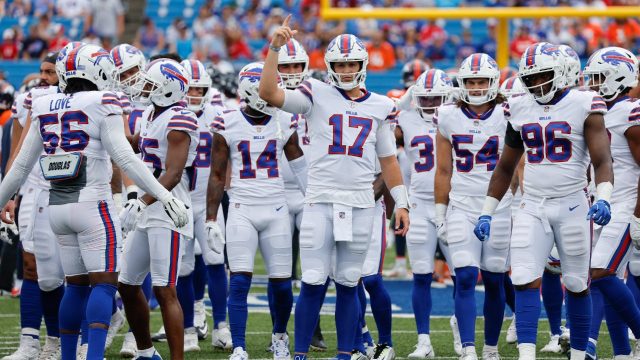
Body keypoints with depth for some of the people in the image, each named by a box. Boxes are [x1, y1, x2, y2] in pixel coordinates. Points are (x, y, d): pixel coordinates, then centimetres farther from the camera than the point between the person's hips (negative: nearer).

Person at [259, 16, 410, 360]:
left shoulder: (380, 107, 11)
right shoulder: (317, 95, 2)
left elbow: (387, 159, 16)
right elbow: (269, 93, -12)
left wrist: (401, 203, 13)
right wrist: (274, 49, -19)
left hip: (360, 204, 2)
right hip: (320, 200, -2)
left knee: (348, 284, 7)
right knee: (313, 283, -5)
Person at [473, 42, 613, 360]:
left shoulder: (584, 106, -6)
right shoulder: (519, 110, 7)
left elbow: (602, 160, -13)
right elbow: (505, 168, 17)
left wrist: (603, 198, -31)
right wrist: (486, 212, 14)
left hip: (572, 206, -3)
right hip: (532, 207, 3)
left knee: (577, 285, 5)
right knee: (525, 281, -11)